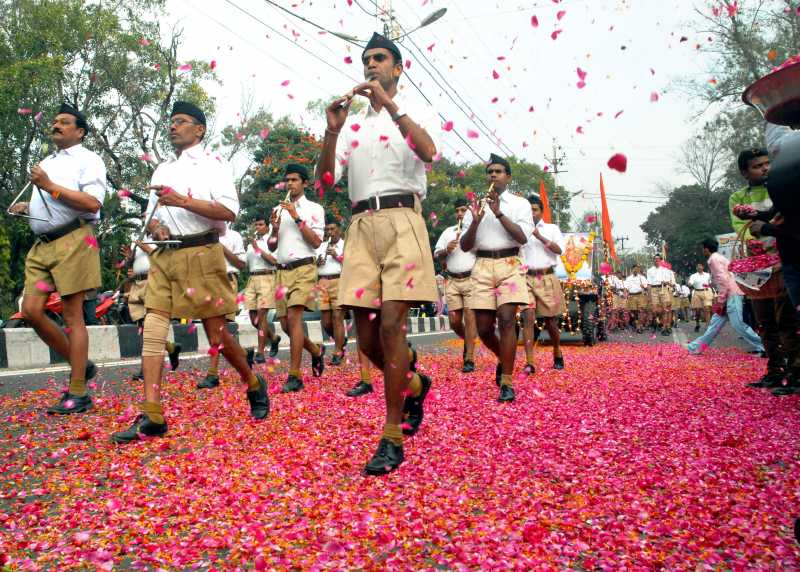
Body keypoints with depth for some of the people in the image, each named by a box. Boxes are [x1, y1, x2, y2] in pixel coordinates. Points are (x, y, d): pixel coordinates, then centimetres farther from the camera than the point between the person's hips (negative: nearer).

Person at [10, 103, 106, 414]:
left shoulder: (88, 160, 1)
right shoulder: (45, 163, 26)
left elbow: (93, 203, -14)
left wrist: (49, 186, -14)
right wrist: (25, 208, 12)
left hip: (72, 242, -8)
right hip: (42, 244, 8)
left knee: (73, 318, -6)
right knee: (31, 311, -2)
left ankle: (78, 394, 0)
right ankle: (80, 365, 14)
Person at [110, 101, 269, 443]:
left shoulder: (212, 163, 1)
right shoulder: (162, 169, 22)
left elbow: (229, 211, -11)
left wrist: (182, 200, -17)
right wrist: (156, 227, 1)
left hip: (200, 253, -6)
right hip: (164, 255, 6)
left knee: (217, 333, -2)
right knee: (153, 328, -7)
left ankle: (254, 385, 24)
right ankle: (152, 416, -8)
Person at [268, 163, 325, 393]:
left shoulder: (314, 208, 4)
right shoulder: (279, 210, 18)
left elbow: (316, 242, -8)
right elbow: (271, 247, 16)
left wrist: (297, 217, -12)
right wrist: (275, 228, -4)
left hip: (303, 268, -6)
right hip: (282, 270, 6)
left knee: (293, 317, -18)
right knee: (285, 323, 6)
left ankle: (294, 376, -16)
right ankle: (316, 351, 32)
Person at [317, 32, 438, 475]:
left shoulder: (417, 113, 12)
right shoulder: (352, 125, 21)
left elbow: (428, 152, -13)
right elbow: (325, 180, 8)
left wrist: (390, 104, -16)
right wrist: (332, 130, -5)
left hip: (401, 220, -4)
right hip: (360, 226, 4)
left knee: (390, 325, -15)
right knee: (366, 337, 0)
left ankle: (392, 438, -6)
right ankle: (413, 385, 30)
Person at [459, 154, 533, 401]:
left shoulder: (520, 203, 10)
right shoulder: (477, 206, 16)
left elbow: (522, 237, -5)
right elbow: (465, 246, 9)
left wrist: (499, 213, -12)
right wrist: (475, 222, -9)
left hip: (509, 264, -3)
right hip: (482, 266, 3)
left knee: (506, 319, -16)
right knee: (483, 328, -1)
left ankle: (507, 383, -11)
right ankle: (503, 359, 31)